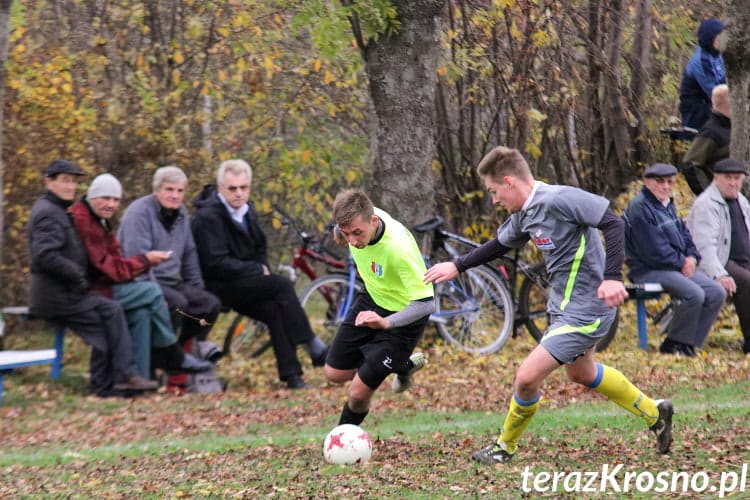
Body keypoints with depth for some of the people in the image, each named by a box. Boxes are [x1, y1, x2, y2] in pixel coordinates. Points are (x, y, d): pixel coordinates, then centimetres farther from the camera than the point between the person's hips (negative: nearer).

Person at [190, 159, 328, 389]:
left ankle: (292, 376, -17)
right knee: (282, 285, -22)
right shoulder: (207, 216, -16)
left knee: (276, 311, -18)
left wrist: (263, 269, 3)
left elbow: (259, 249, 23)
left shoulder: (247, 209, 9)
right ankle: (312, 346, -18)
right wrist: (257, 270, -15)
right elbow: (216, 263, -21)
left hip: (245, 284, 7)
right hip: (218, 287, -7)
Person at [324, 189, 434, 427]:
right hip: (371, 300, 7)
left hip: (403, 316, -7)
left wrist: (385, 323, -47)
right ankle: (404, 365, 36)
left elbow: (426, 303, -36)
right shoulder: (358, 218, -21)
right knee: (334, 374, 14)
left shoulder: (398, 248, -39)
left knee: (359, 392, -8)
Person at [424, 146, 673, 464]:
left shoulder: (559, 199, -24)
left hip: (585, 311, -10)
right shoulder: (524, 214, 3)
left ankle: (505, 447, 12)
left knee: (527, 376, -12)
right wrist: (458, 266, 20)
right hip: (563, 305, 10)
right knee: (580, 373, 29)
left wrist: (612, 277, -34)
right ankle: (654, 413, 45)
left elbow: (612, 223, -26)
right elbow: (500, 244, 22)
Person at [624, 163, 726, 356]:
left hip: (679, 266, 10)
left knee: (716, 293, -4)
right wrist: (681, 262, -11)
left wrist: (692, 257, 1)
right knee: (694, 294, -29)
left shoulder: (667, 205, 18)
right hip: (648, 271, -10)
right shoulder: (640, 207, -14)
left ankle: (692, 344, 0)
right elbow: (654, 250, -19)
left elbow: (684, 234, 22)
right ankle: (673, 345, -15)